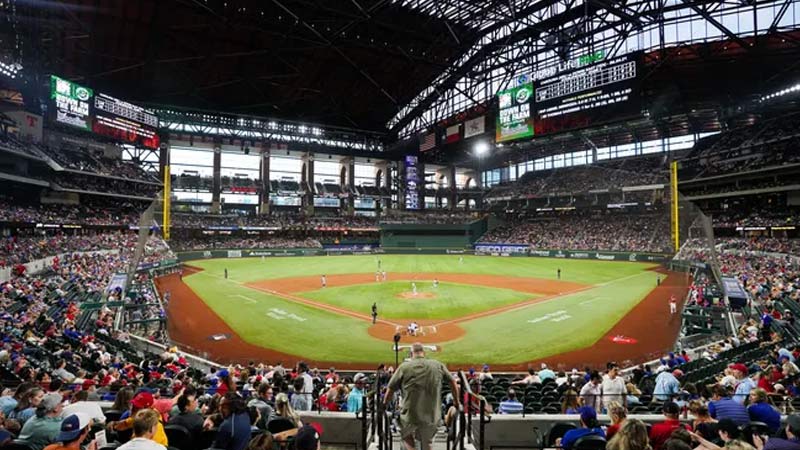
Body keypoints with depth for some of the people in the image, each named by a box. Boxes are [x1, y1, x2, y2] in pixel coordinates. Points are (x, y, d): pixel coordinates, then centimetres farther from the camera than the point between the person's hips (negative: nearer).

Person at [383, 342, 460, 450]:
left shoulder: (404, 367, -5)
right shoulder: (438, 365, 2)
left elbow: (390, 390, -3)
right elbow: (453, 382, 12)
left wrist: (384, 405, 14)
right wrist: (456, 401, 25)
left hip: (410, 414, -2)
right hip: (432, 415, 2)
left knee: (406, 434, 25)